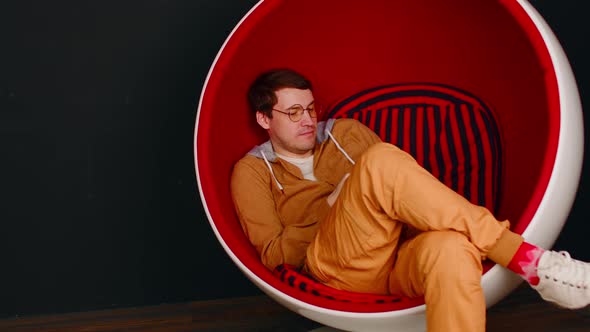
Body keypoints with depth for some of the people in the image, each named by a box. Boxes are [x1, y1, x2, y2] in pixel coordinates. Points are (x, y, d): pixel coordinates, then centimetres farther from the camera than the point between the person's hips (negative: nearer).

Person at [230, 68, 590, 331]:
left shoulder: (343, 132, 24)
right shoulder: (253, 170, 15)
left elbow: (396, 179, 19)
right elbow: (273, 254, 6)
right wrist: (333, 209, -5)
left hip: (404, 250, 3)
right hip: (338, 263, -3)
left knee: (451, 247, -38)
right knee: (381, 160, -31)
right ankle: (529, 262, -32)